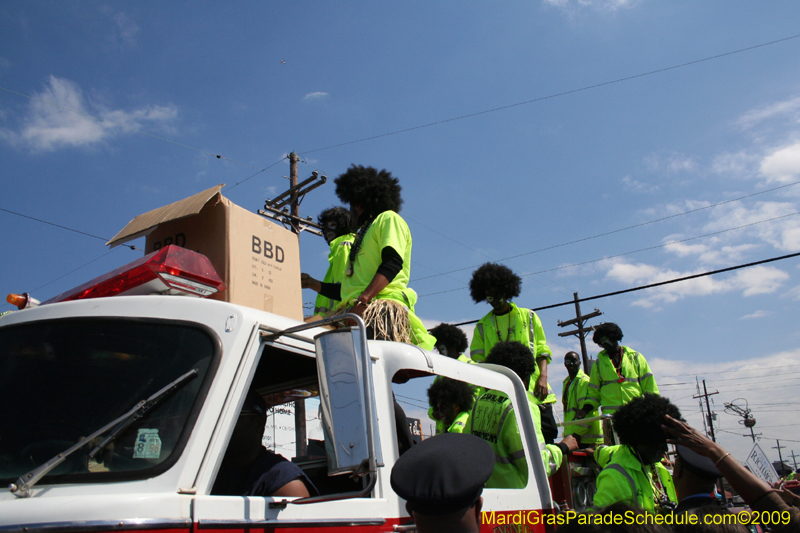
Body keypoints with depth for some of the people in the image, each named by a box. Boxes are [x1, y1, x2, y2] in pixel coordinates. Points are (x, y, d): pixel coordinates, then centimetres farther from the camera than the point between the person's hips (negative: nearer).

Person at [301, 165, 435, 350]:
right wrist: (313, 284, 34)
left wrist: (362, 301, -19)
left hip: (382, 308, -7)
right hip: (355, 312, 7)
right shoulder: (363, 234, 38)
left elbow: (393, 263, -7)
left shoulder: (388, 218, 13)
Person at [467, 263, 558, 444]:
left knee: (547, 435, -5)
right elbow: (478, 360, 8)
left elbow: (541, 351, 10)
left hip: (533, 390, 0)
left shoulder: (528, 317, 14)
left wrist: (543, 377, -6)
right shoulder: (482, 326, 14)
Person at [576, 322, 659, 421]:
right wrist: (586, 408, 2)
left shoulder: (635, 357, 13)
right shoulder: (599, 363, 15)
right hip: (610, 414, 0)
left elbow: (649, 384, 12)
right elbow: (594, 390, 17)